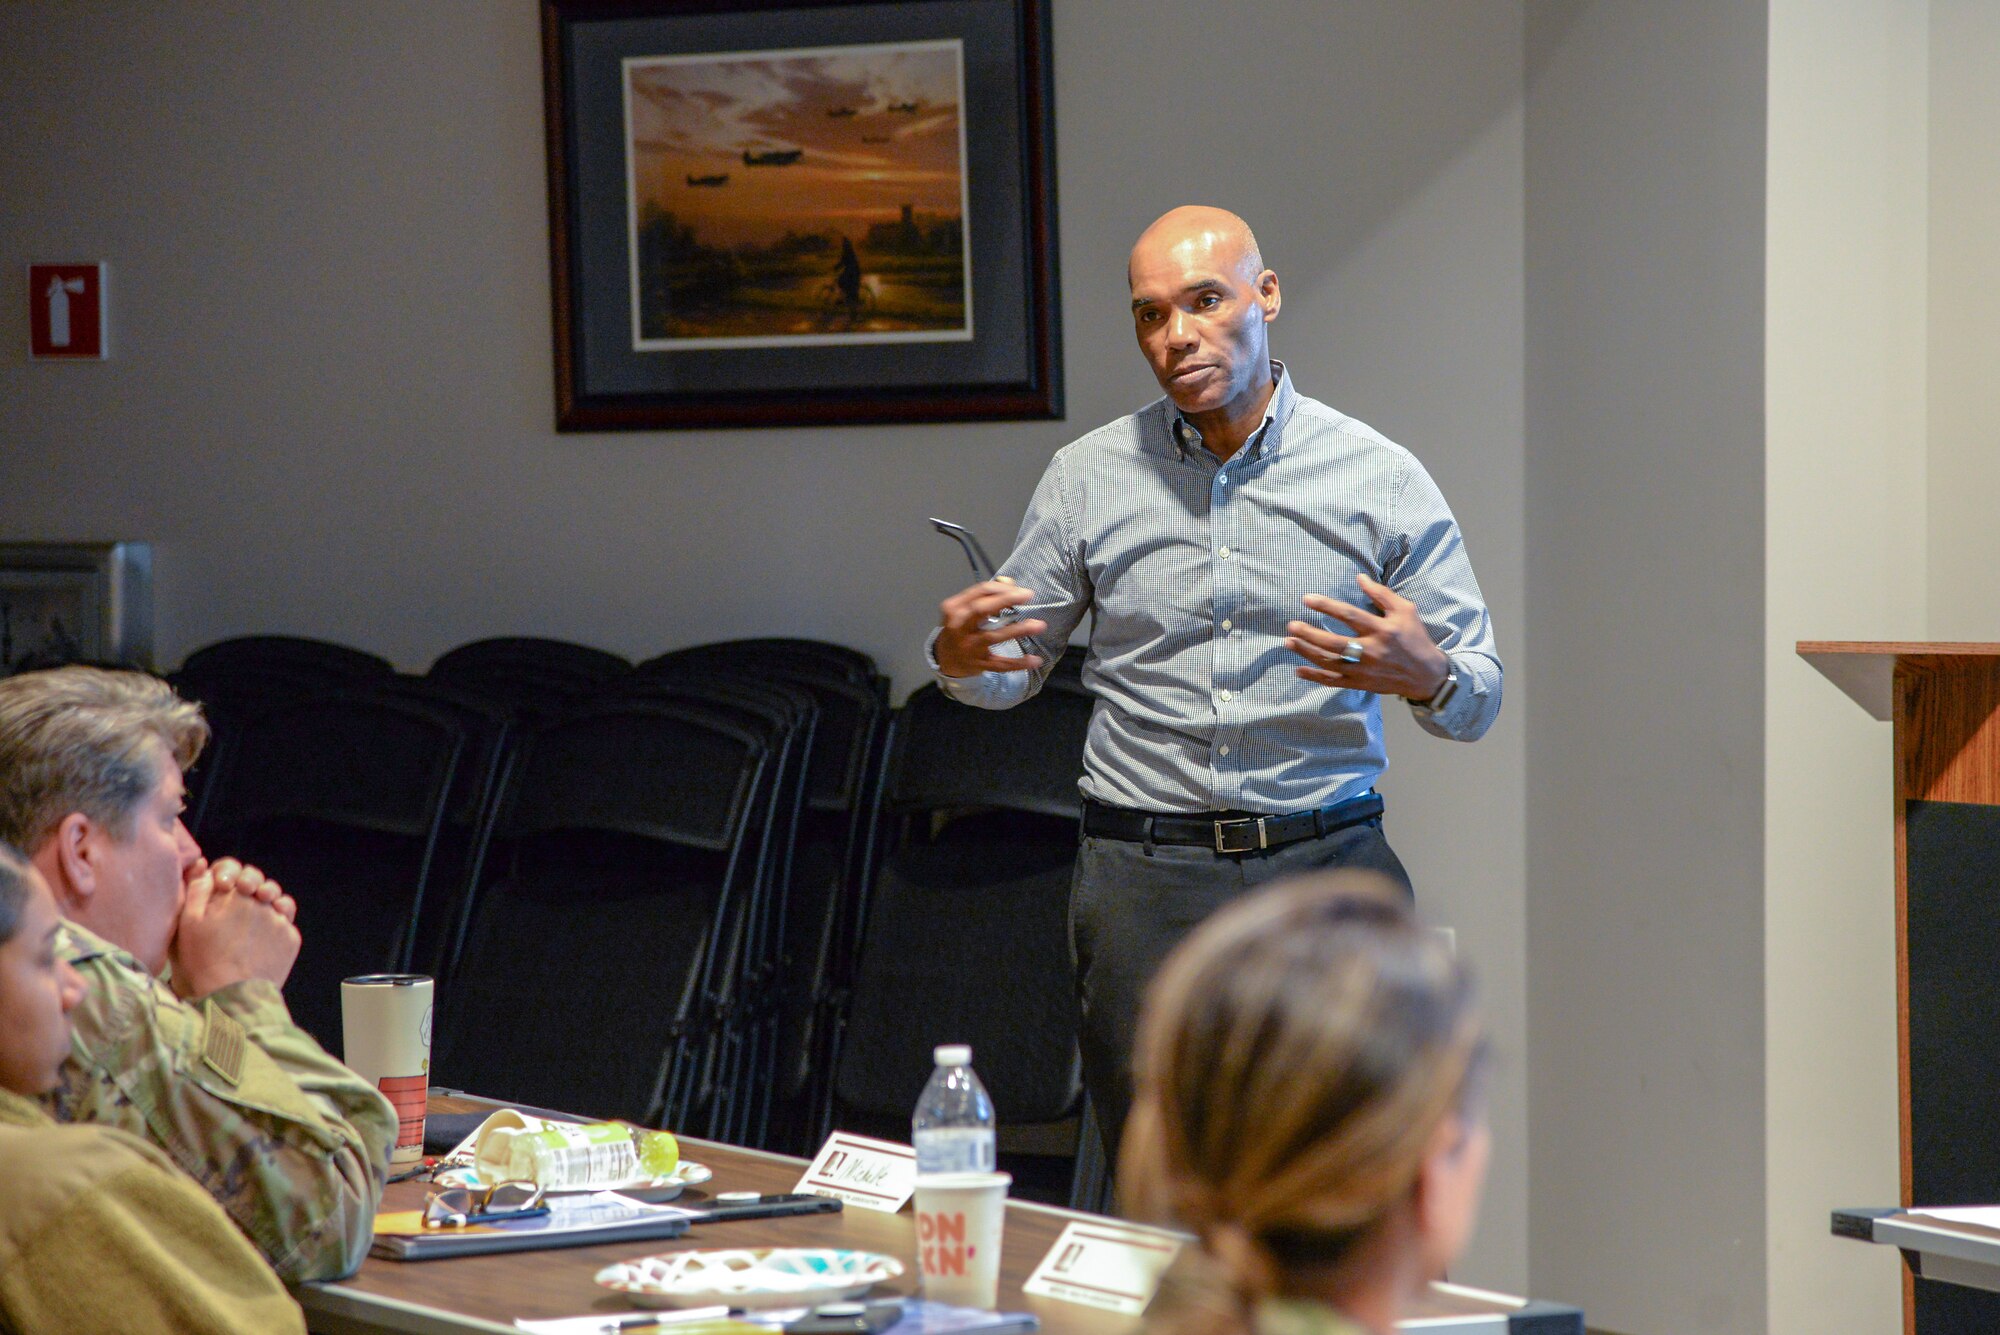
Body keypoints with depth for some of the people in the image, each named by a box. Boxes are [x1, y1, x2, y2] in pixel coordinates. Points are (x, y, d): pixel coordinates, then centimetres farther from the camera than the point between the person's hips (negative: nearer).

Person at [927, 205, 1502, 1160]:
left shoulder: (1382, 480, 3)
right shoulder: (1087, 479, 7)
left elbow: (1479, 698, 4)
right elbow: (1012, 670, 16)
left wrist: (1426, 676, -20)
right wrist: (960, 656, -8)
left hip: (1325, 865, -1)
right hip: (1144, 877, 1)